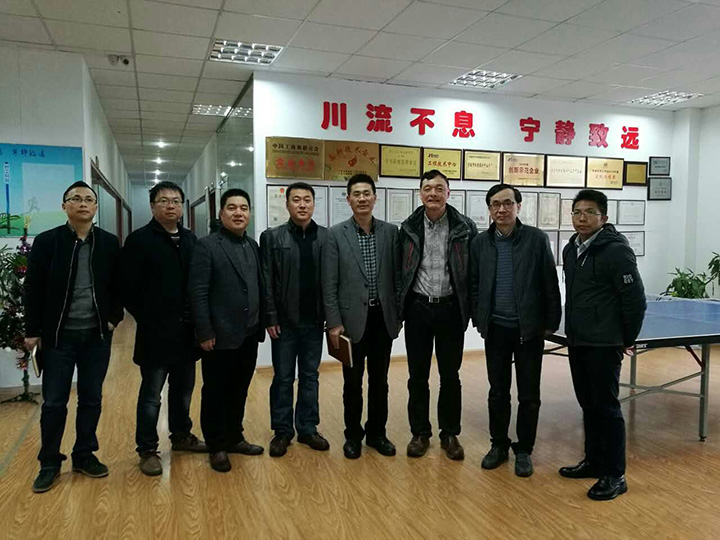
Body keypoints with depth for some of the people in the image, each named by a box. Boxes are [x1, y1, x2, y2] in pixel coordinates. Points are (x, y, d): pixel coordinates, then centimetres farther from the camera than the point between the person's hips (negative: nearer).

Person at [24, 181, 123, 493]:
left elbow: (119, 285, 8)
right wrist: (33, 331, -5)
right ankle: (49, 464, 22)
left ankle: (84, 455, 27)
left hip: (97, 335, 2)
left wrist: (114, 318, -2)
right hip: (58, 335, -2)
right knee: (54, 403, 6)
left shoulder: (110, 243, 2)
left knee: (92, 399, 11)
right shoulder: (46, 241, -4)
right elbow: (33, 289, -3)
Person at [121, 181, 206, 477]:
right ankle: (147, 450, 18)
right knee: (151, 394, 6)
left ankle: (181, 436, 34)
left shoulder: (190, 239, 9)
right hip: (155, 332, -5)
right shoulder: (139, 239, -7)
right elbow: (128, 287, -9)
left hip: (186, 330, 5)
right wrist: (147, 318, -7)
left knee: (183, 389, 17)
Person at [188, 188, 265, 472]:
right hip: (220, 336, -6)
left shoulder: (252, 246, 10)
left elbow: (259, 288, 11)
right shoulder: (207, 246, -9)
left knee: (239, 390, 17)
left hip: (249, 334, 6)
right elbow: (198, 293, -13)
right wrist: (204, 333, -15)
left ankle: (234, 438, 33)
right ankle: (216, 446, 24)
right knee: (215, 392, 9)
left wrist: (261, 323, 8)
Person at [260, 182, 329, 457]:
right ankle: (282, 431, 21)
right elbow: (266, 281, -4)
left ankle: (308, 428, 25)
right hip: (285, 320, -1)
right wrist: (270, 318, -9)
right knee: (283, 378, 8)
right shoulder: (272, 237, -2)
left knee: (310, 376, 12)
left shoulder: (326, 237, 1)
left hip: (314, 320, 2)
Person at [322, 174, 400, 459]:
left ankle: (377, 433, 29)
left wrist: (398, 315, 3)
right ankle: (353, 435, 26)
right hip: (352, 318, -2)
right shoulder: (336, 234, -4)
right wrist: (334, 323, -9)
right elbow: (329, 284, -5)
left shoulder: (390, 231, 3)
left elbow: (397, 276, 6)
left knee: (379, 380, 13)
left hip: (383, 317, 2)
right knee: (352, 382, 9)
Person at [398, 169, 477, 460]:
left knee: (450, 376, 9)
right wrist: (400, 305, 3)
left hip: (450, 309, -1)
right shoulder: (408, 228, 2)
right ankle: (420, 433, 24)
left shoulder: (465, 227, -3)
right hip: (417, 308, 1)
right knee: (417, 375, 9)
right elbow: (400, 269, 7)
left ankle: (450, 434, 25)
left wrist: (470, 307, -4)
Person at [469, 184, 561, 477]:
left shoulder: (537, 239, -6)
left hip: (530, 329, -2)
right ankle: (499, 444, 29)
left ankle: (524, 449, 24)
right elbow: (473, 285, 8)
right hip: (495, 329, 2)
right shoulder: (480, 243, 2)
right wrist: (478, 319, 3)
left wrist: (550, 323, -4)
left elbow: (550, 285, -4)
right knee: (498, 391, 13)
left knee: (529, 394, 8)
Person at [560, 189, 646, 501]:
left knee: (607, 406, 0)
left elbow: (635, 300, -13)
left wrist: (627, 340, -6)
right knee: (588, 404, 16)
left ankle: (614, 475, 13)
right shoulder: (571, 249, 9)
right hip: (577, 342, 8)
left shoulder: (616, 251, -14)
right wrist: (574, 328, 17)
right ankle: (594, 461, 31)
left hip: (604, 344, -7)